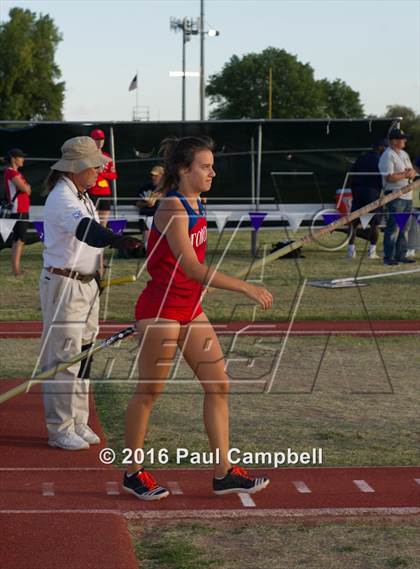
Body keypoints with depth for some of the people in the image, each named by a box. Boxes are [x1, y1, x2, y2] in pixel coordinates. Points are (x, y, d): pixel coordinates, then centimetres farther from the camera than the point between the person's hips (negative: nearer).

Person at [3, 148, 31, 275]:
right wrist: (26, 186, -1)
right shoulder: (11, 172, -14)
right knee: (19, 240, -12)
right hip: (18, 212, -10)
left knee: (18, 240, 13)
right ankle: (16, 269, -14)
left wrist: (25, 187, -4)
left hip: (22, 211, 10)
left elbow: (26, 189, 17)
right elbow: (25, 188, -22)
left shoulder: (16, 173, 18)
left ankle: (16, 268, 18)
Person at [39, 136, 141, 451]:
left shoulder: (83, 197, 12)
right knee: (64, 356, -5)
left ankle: (78, 423, 22)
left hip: (87, 284, 10)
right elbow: (83, 228, -40)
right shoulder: (62, 199, -20)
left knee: (83, 354, 14)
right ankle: (60, 429, 1)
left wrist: (96, 278, 20)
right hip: (63, 284, -10)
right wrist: (115, 239, -57)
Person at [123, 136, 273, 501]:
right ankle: (134, 473, 17)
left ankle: (224, 473, 13)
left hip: (190, 308, 9)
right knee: (150, 390, 3)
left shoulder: (196, 203, 7)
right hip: (161, 309, -9)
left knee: (218, 385, 7)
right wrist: (246, 288, -28)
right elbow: (193, 269, -27)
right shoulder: (172, 208, -20)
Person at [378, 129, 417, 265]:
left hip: (407, 196, 9)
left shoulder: (404, 154, 18)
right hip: (395, 196, -9)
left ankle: (401, 255, 17)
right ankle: (388, 257, -5)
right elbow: (389, 177, -19)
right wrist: (405, 174, -11)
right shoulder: (387, 156, -11)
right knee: (393, 228, -8)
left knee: (404, 228, 11)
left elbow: (413, 172, 19)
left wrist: (412, 172, -4)